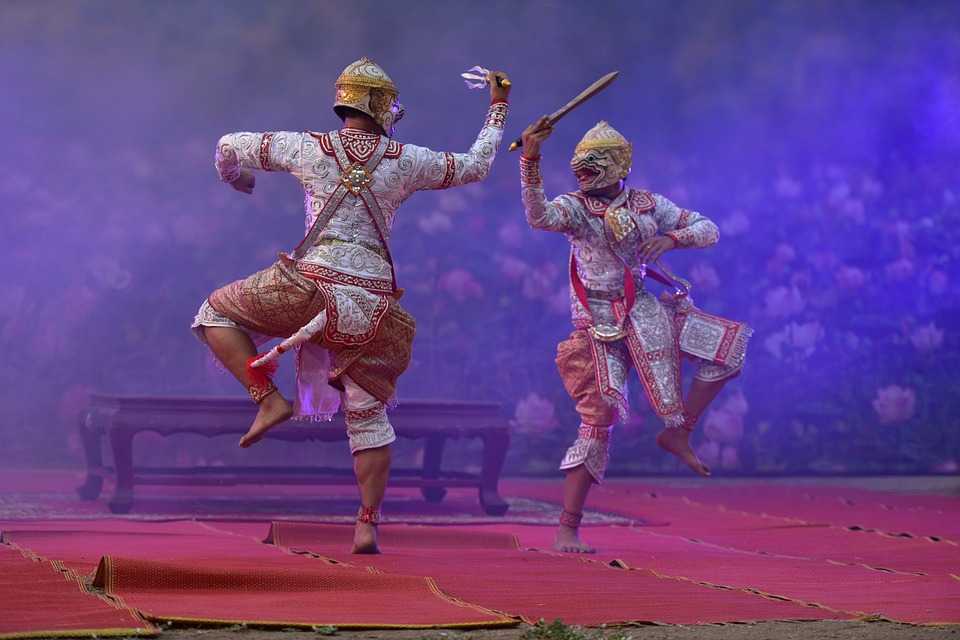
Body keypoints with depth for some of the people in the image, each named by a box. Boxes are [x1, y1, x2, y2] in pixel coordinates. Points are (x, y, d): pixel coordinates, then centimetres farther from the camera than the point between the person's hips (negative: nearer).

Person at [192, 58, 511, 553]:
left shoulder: (308, 147, 4)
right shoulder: (406, 160, 6)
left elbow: (230, 147, 15)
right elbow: (475, 166, 20)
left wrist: (239, 181, 38)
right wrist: (497, 109, 32)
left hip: (314, 283, -2)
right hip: (374, 298, 2)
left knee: (217, 312, 18)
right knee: (368, 414, 11)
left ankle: (269, 399, 0)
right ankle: (367, 525, 7)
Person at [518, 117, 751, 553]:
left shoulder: (647, 205, 6)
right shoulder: (574, 208, -6)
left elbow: (708, 230, 9)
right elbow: (538, 216, -29)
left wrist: (671, 238, -12)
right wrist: (530, 160, -42)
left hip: (645, 314, 5)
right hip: (602, 325, -5)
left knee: (729, 346, 0)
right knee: (600, 418, -14)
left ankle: (678, 433, 10)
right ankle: (567, 529, -9)